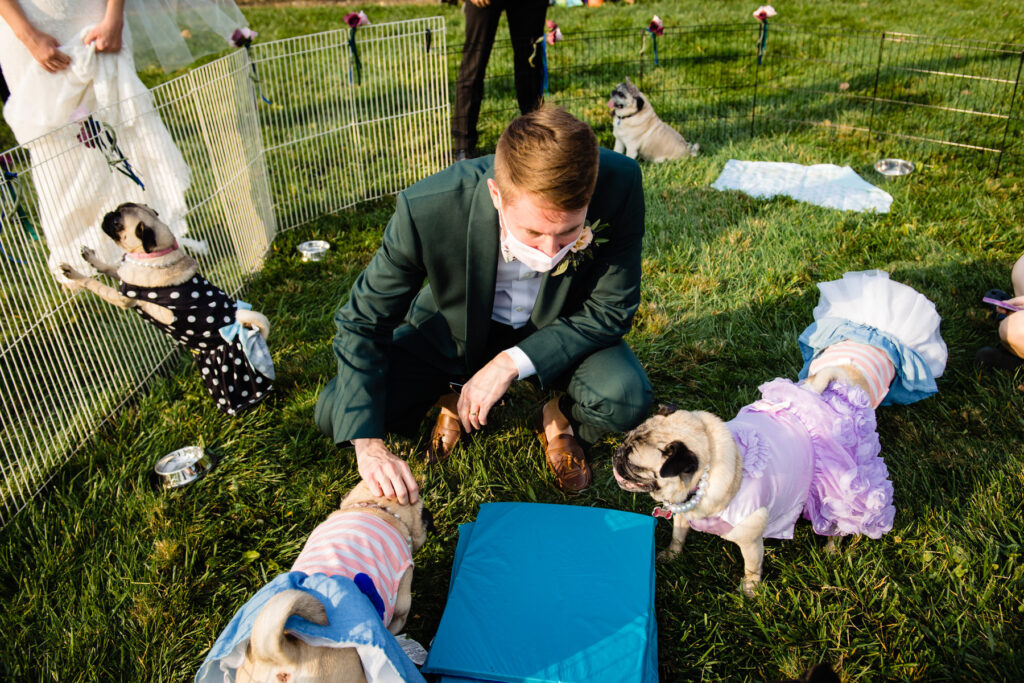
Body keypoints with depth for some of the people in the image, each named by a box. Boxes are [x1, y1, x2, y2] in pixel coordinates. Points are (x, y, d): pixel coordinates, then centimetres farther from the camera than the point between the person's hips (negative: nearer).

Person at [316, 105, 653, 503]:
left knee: (626, 400, -30)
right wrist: (367, 443, -29)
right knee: (335, 414, -12)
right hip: (454, 327, 1)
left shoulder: (619, 186, -32)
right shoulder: (427, 209, -33)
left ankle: (561, 420, 6)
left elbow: (610, 310, -19)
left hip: (558, 332, 0)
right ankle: (455, 395, 15)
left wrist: (512, 362, -30)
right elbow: (363, 322, -20)